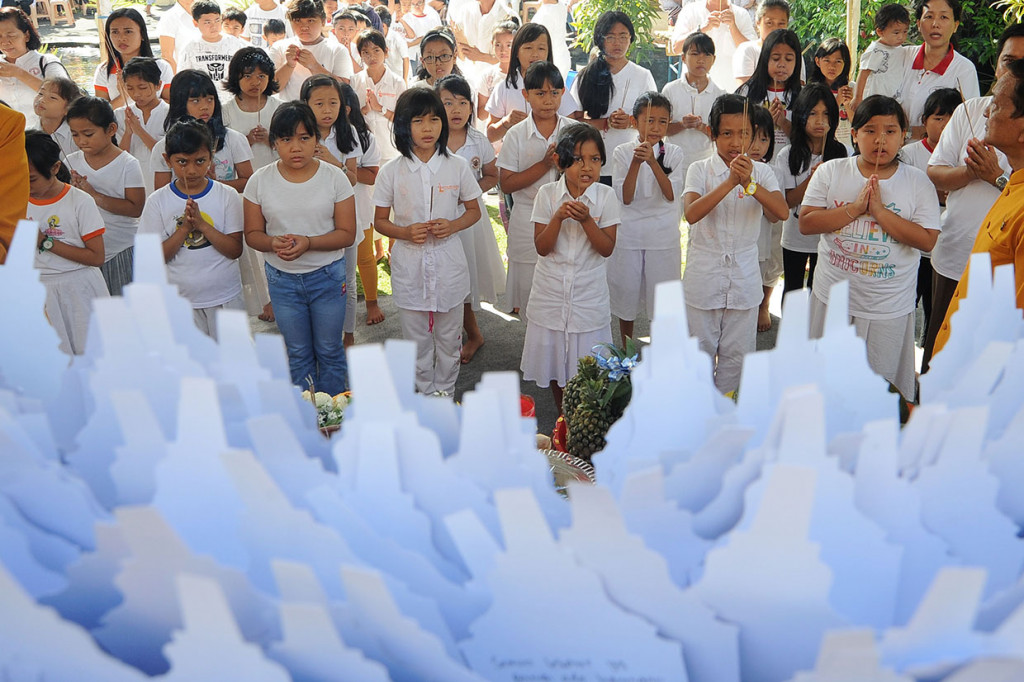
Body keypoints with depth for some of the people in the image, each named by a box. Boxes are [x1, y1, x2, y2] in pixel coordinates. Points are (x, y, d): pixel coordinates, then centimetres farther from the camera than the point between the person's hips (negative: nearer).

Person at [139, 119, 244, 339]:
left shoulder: (227, 196, -3)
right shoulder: (158, 201, -2)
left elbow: (235, 250, -9)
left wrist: (202, 224, -19)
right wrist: (184, 227, -17)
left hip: (225, 297, 0)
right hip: (181, 301, 0)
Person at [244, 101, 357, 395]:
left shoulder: (334, 178, -9)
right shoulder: (260, 181, -5)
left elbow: (347, 234, -8)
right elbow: (252, 234, 0)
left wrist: (309, 242, -24)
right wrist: (273, 242, -23)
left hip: (327, 275, -1)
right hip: (282, 279, 1)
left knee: (329, 351, 11)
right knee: (298, 353, 16)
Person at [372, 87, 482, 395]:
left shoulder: (457, 167, -5)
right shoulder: (391, 171, -6)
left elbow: (473, 210, 7)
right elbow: (380, 220, 2)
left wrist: (452, 225, -14)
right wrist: (406, 232, -18)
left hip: (448, 263, 0)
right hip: (409, 264, 0)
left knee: (449, 339, 13)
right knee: (417, 341, 12)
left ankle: (446, 396, 31)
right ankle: (425, 396, 29)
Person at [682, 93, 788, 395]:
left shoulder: (761, 171, -1)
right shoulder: (700, 169, -6)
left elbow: (782, 212, -18)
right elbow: (691, 213, -24)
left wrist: (749, 183, -31)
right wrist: (729, 182, -32)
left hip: (744, 276, 2)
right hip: (704, 275, -1)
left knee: (736, 351, 12)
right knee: (702, 348, 11)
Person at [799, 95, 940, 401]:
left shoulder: (918, 183, -4)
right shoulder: (830, 172, -2)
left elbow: (928, 240, -12)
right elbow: (806, 223, -10)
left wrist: (879, 211, -19)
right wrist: (856, 208, -19)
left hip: (889, 306, -1)